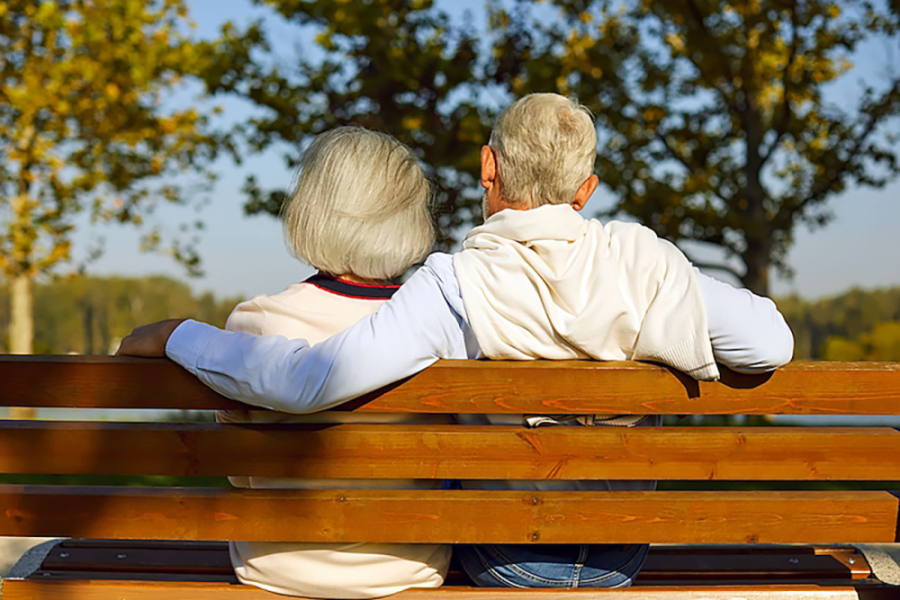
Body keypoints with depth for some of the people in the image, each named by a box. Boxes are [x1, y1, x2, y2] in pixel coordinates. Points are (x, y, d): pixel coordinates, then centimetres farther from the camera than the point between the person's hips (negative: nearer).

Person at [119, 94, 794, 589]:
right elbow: (772, 344, -12)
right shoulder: (640, 259, -15)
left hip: (504, 565, -3)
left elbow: (312, 379, -34)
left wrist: (177, 335, -20)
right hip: (621, 563, 3)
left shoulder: (457, 287, -24)